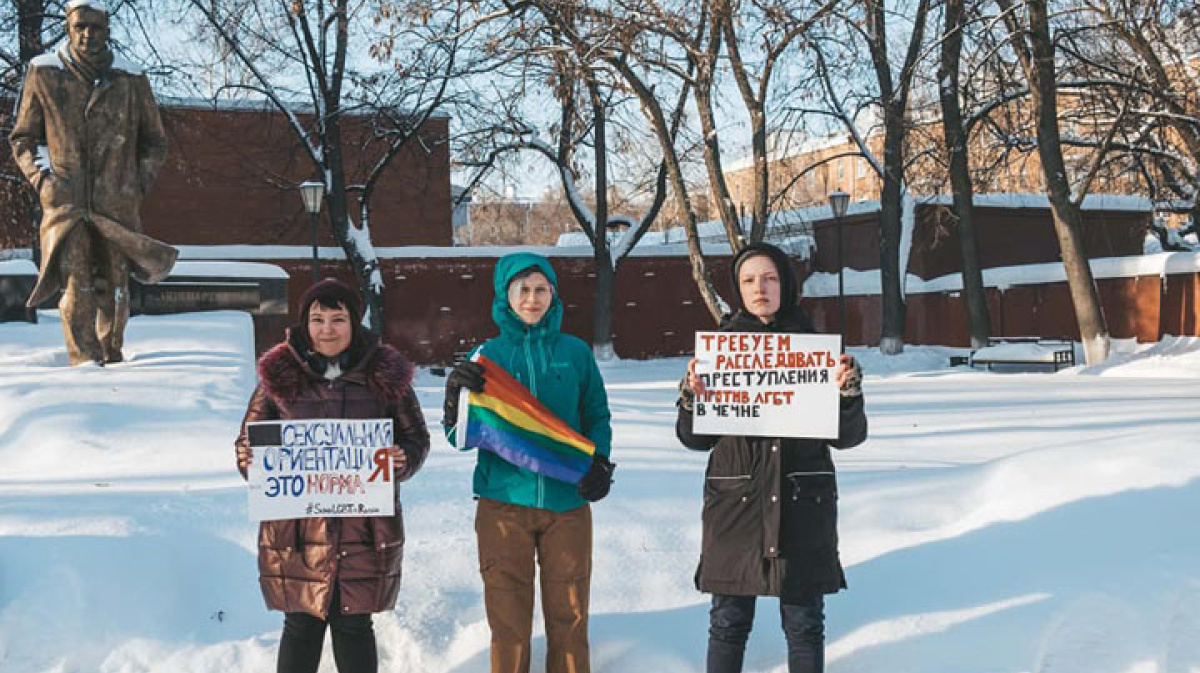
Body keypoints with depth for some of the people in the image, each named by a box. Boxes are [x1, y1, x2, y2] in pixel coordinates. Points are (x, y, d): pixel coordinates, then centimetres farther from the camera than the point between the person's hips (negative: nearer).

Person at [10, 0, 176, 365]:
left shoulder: (131, 79, 7)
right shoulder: (43, 73, 5)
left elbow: (154, 142, 18)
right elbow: (22, 137, 13)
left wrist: (139, 183, 5)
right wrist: (41, 178, -1)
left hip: (118, 204, 2)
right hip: (65, 200, -1)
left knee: (114, 284, 6)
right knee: (76, 282, -13)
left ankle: (112, 356, 22)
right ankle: (84, 360, -12)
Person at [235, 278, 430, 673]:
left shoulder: (387, 374, 2)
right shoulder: (279, 374, 2)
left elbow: (416, 437, 9)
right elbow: (249, 440, 9)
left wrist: (403, 460, -13)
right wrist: (249, 459, -13)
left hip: (364, 527, 0)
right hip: (296, 528, 0)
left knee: (354, 625, 7)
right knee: (302, 625, 7)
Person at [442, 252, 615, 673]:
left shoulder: (575, 352, 5)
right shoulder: (487, 355, 3)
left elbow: (597, 416, 12)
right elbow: (462, 438, 3)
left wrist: (600, 463, -6)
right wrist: (456, 395, -15)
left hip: (567, 501, 1)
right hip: (504, 501, 0)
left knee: (569, 615, 7)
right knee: (508, 620, 5)